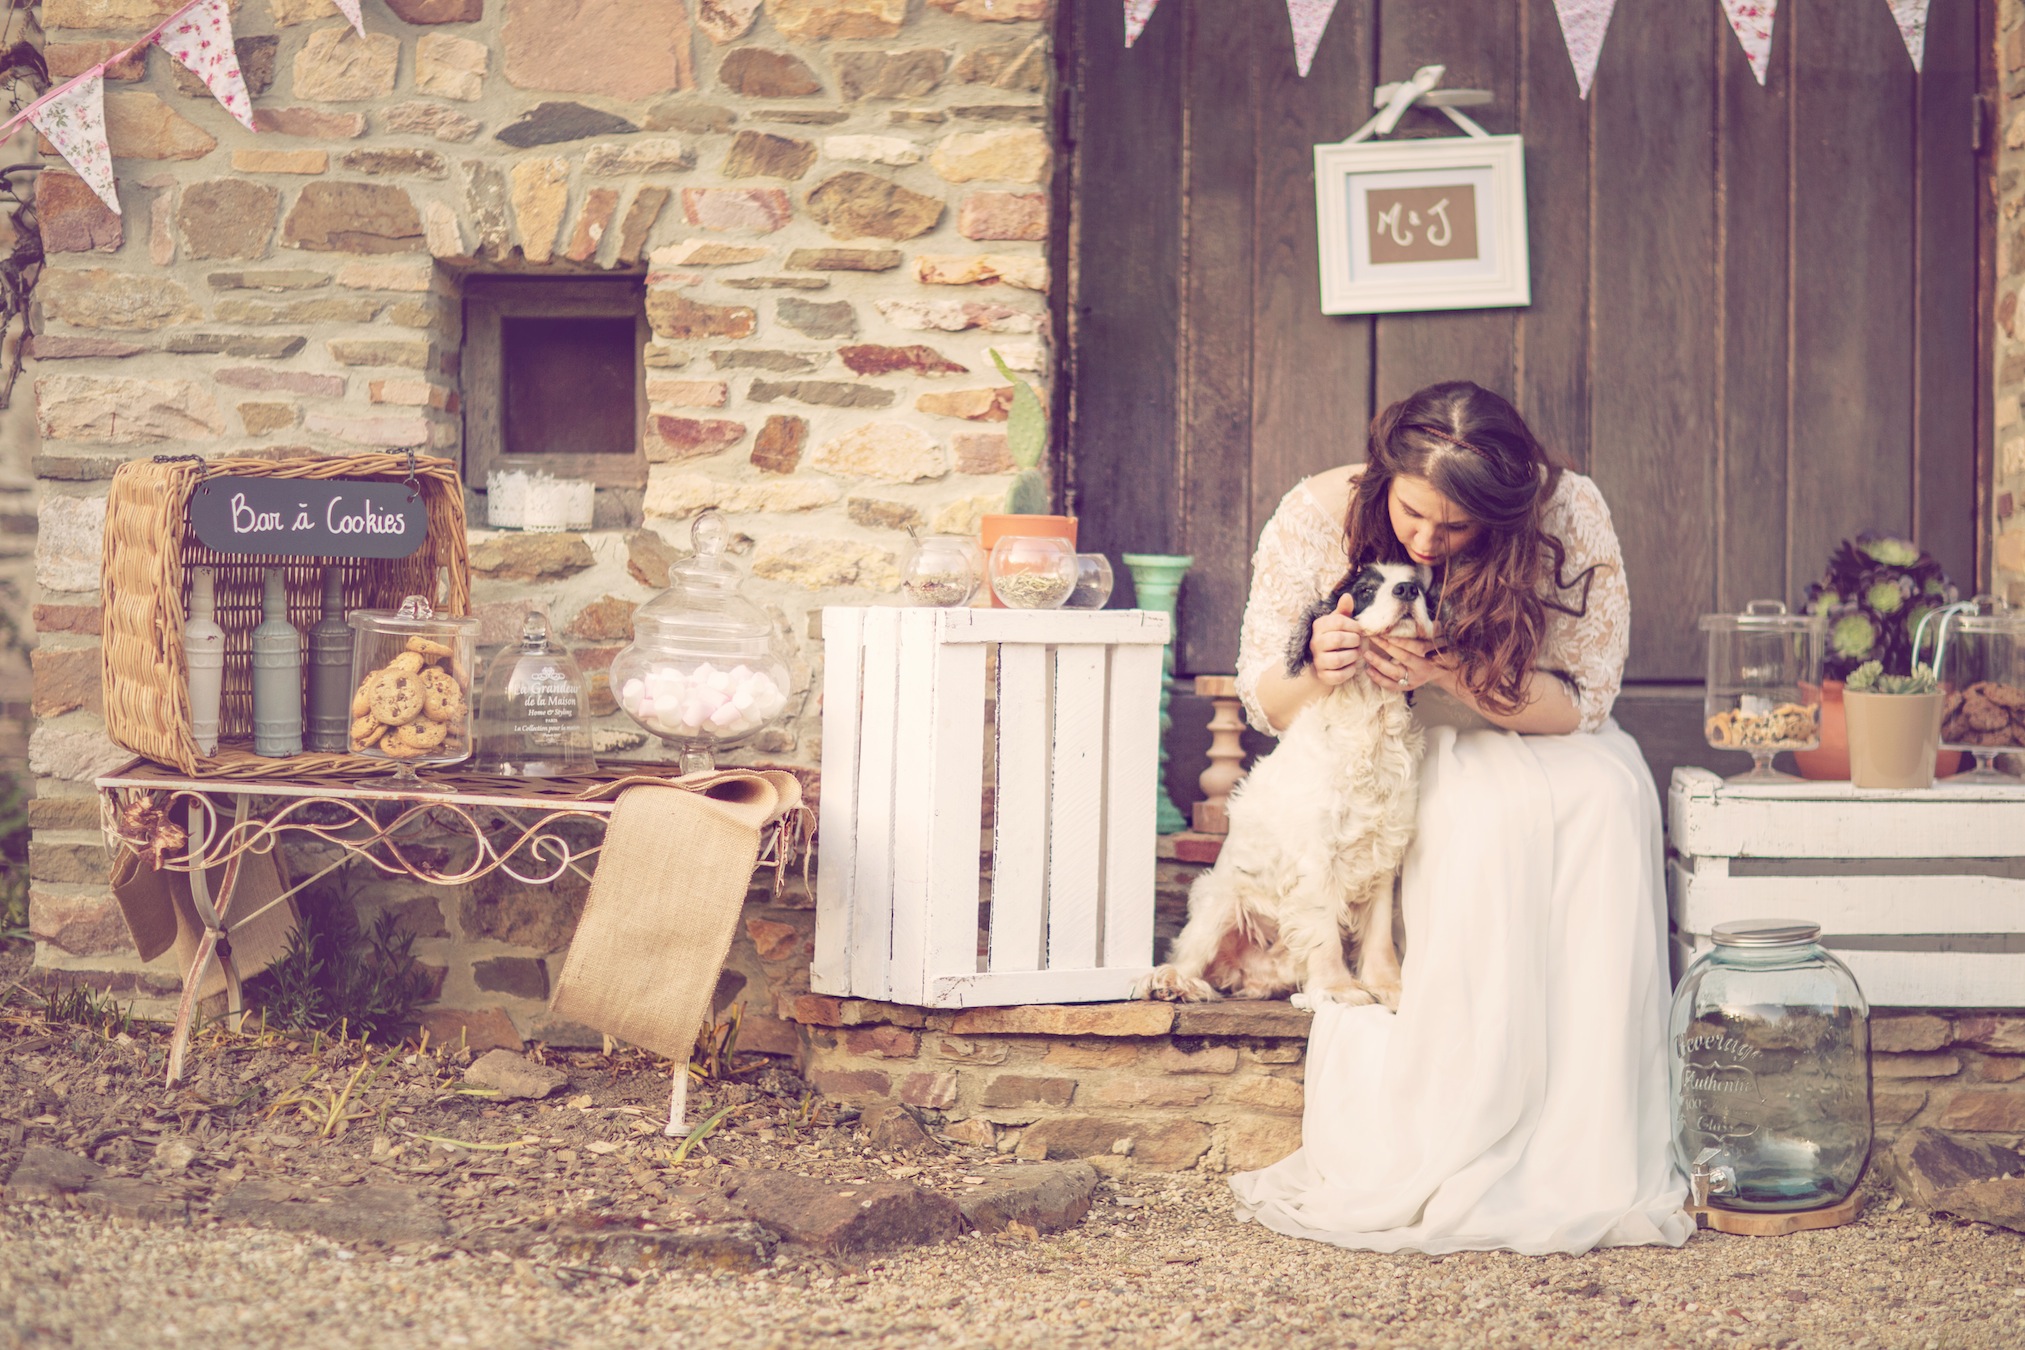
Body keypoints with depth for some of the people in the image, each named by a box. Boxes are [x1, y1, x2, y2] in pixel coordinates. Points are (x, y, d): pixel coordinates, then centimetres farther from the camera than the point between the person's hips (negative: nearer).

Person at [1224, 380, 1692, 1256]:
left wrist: (1448, 672, -32)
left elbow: (1580, 704, -15)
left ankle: (1586, 1150, -28)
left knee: (1610, 792, -33)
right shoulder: (1317, 517, -17)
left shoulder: (1571, 514, -19)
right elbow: (1262, 701, -7)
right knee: (1482, 810, -35)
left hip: (1532, 749, 2)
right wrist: (1318, 673, -32)